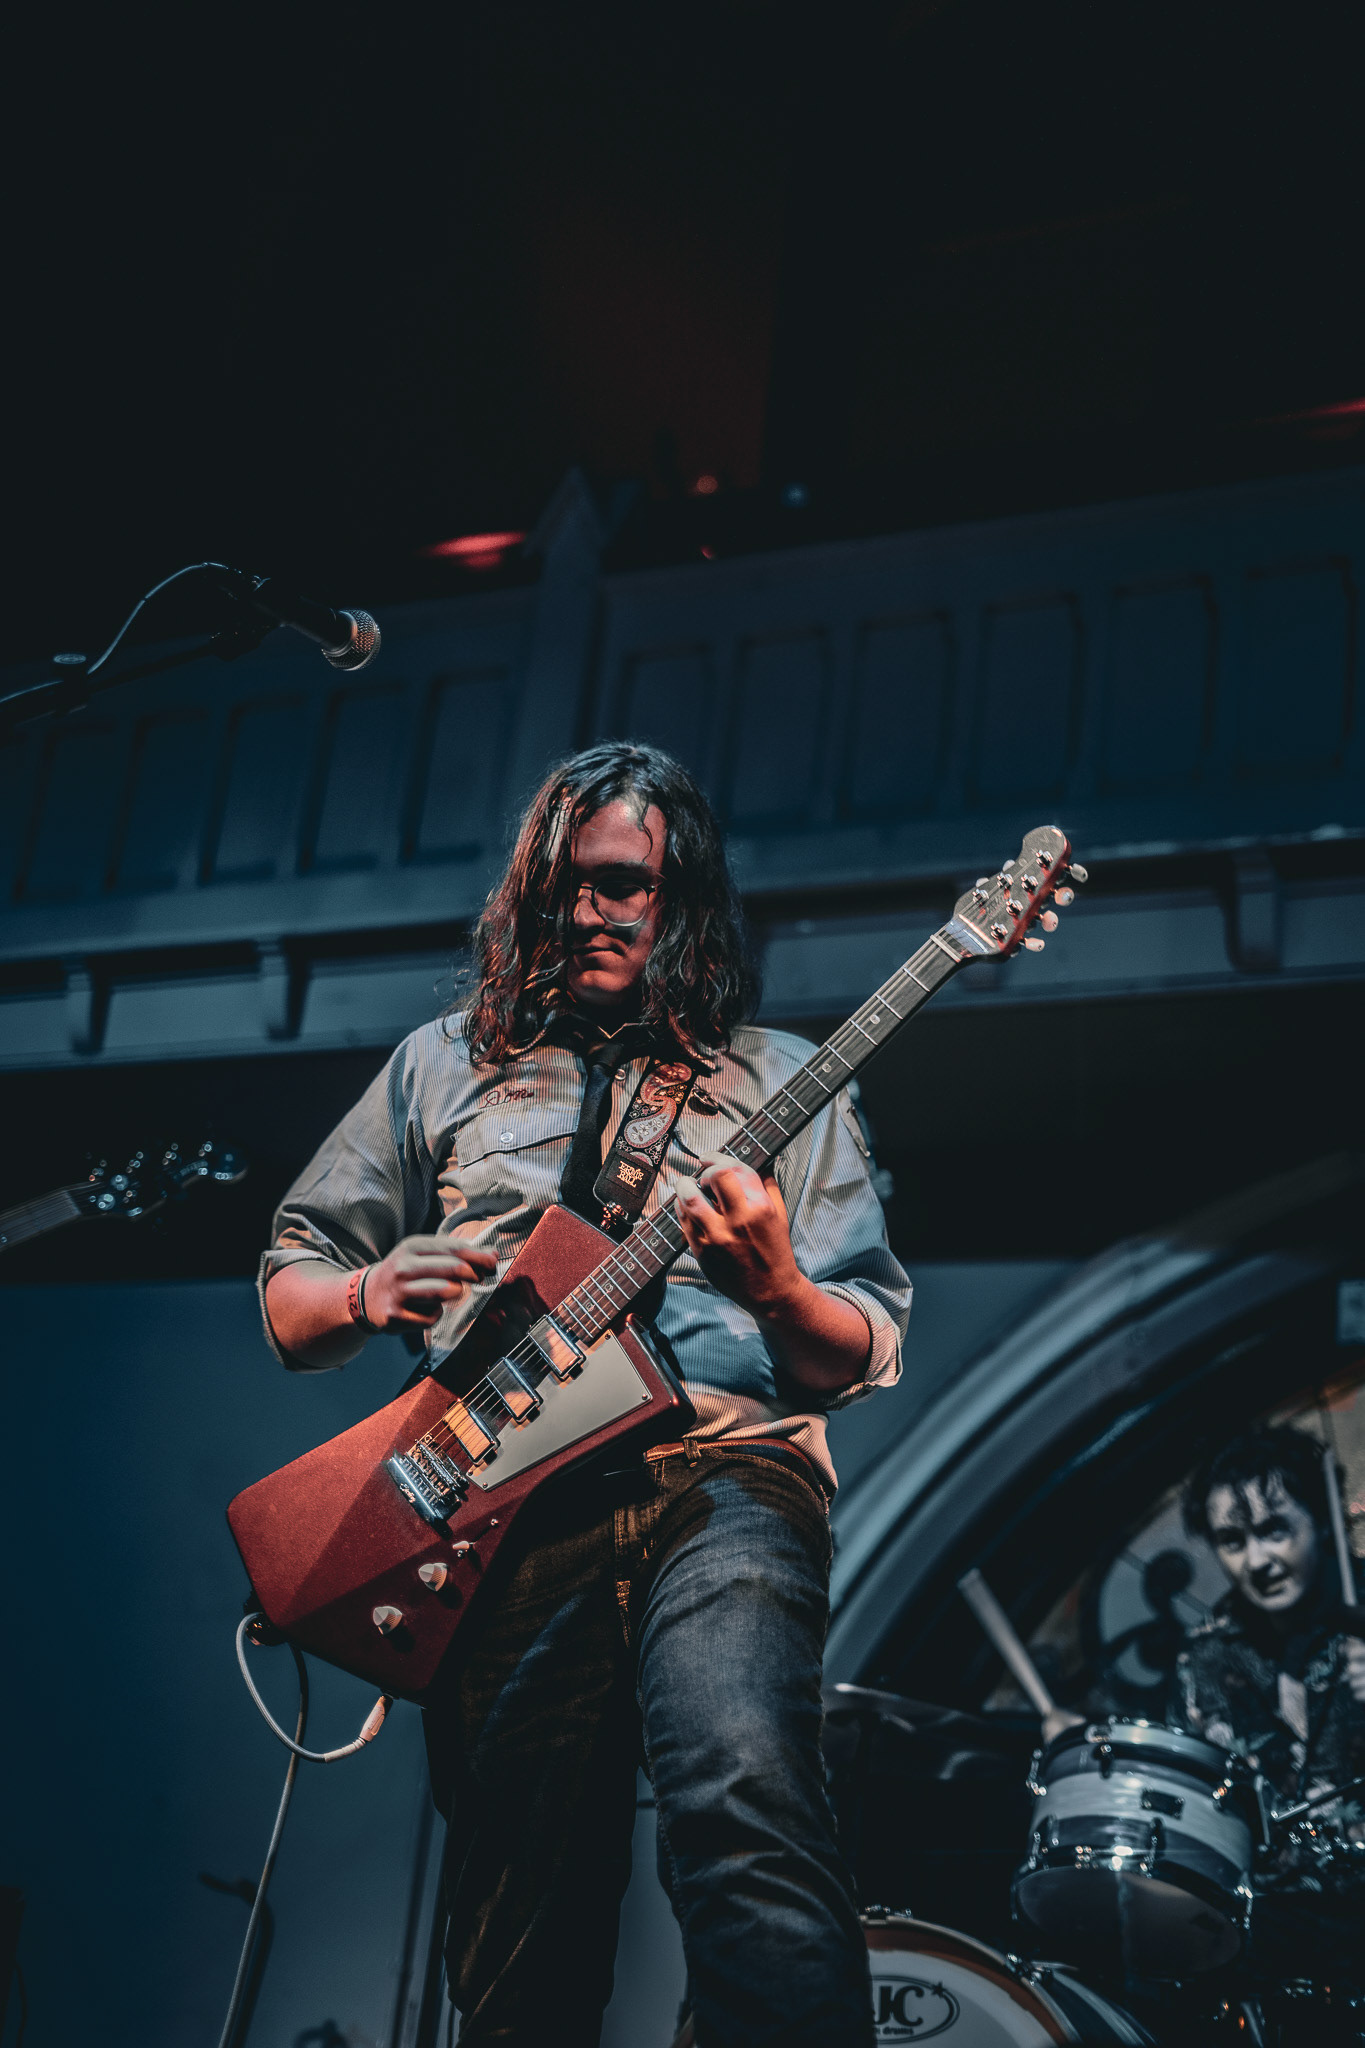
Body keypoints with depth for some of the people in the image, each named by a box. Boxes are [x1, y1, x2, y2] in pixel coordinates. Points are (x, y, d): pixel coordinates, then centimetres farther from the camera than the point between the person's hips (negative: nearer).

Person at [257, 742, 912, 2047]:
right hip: (500, 1496, 2)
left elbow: (862, 1361, 13)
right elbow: (287, 1286, 25)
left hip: (721, 1466, -1)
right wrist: (369, 1292, 1)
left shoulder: (778, 1080, 19)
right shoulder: (444, 1067, 23)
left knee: (740, 1800, -31)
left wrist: (777, 1287, -10)